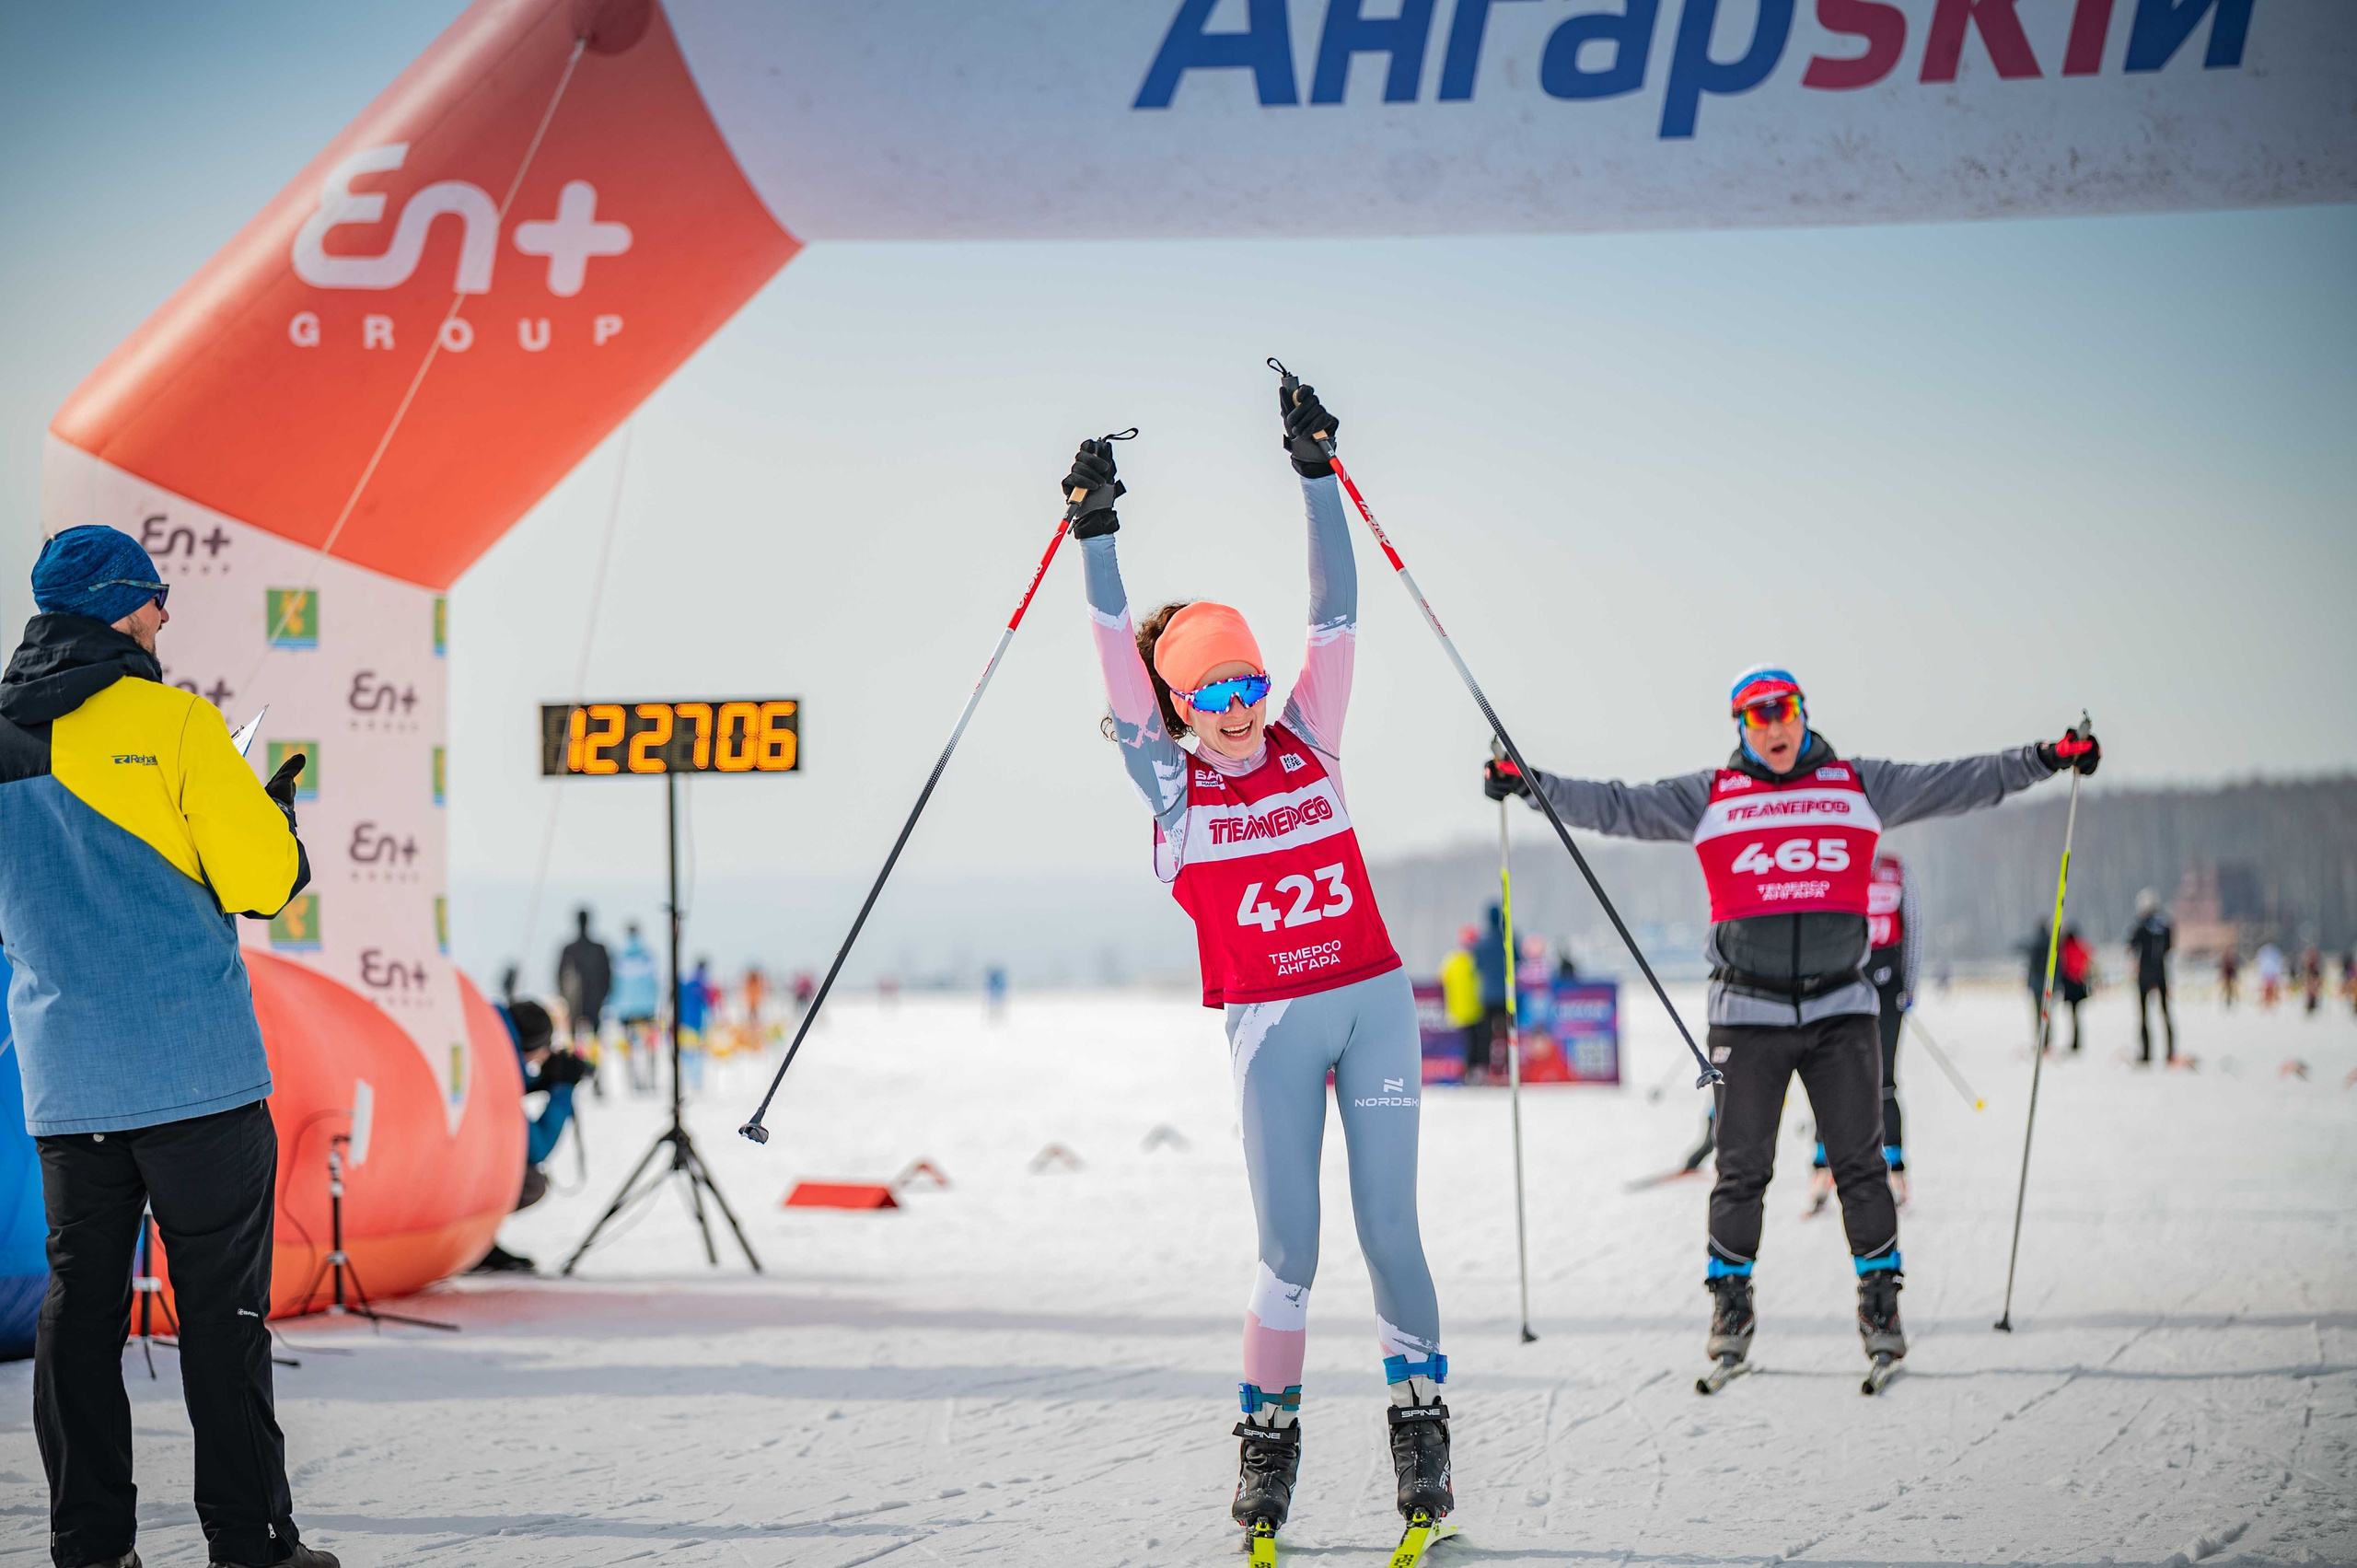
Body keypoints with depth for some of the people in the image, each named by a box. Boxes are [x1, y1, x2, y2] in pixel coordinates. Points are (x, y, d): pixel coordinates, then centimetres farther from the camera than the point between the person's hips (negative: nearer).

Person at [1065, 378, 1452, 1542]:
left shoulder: (1306, 745, 7)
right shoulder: (1172, 784, 2)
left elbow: (1335, 617, 3)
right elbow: (1120, 658, -6)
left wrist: (1316, 475, -2)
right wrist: (1095, 530, -12)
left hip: (1374, 1003, 2)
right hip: (1268, 1022, -2)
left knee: (1389, 1231, 0)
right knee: (1288, 1248, -5)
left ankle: (1419, 1417, 13)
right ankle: (1268, 1437, 10)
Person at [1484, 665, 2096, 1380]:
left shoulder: (1859, 785, 9)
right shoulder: (1708, 797, 6)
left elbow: (1960, 783, 9)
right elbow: (1618, 806, 4)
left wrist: (2044, 758, 2)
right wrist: (1533, 784, -6)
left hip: (1841, 1006, 1)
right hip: (1748, 1011, -1)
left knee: (1861, 1164, -1)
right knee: (1742, 1168, 0)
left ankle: (1879, 1301, 9)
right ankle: (1730, 1306, 10)